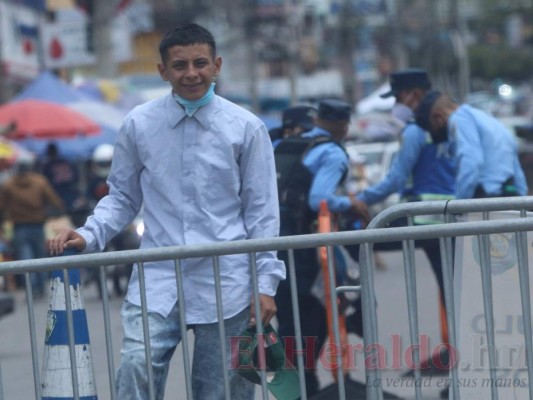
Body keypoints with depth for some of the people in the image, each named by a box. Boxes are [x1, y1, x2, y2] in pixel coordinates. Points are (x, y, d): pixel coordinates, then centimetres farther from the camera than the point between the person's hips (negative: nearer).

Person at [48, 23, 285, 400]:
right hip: (157, 280, 0)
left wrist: (266, 282, 0)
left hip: (225, 284, 0)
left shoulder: (246, 127, 2)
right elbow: (122, 197, 13)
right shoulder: (139, 124, 4)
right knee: (136, 369, -18)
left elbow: (261, 210, 4)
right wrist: (88, 235, -4)